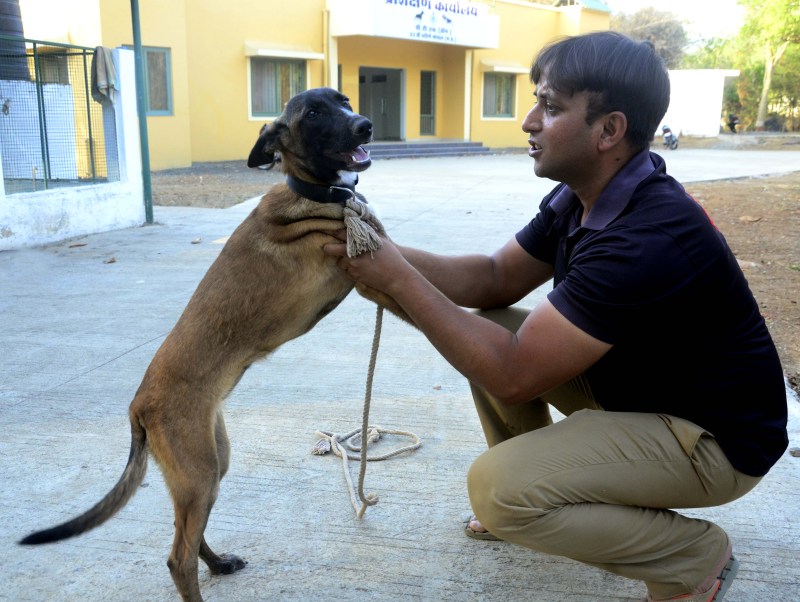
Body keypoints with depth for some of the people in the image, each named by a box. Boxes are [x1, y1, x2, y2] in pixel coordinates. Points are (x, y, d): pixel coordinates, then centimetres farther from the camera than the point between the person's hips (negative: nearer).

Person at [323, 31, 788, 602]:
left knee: (498, 487, -24)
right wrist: (389, 253, -12)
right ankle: (532, 494, 20)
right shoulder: (580, 197, -4)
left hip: (715, 435, -9)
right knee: (485, 328, 1)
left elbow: (513, 375, -32)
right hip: (629, 380, 9)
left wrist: (399, 280, -27)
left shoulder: (648, 237, -33)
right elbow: (496, 278, 3)